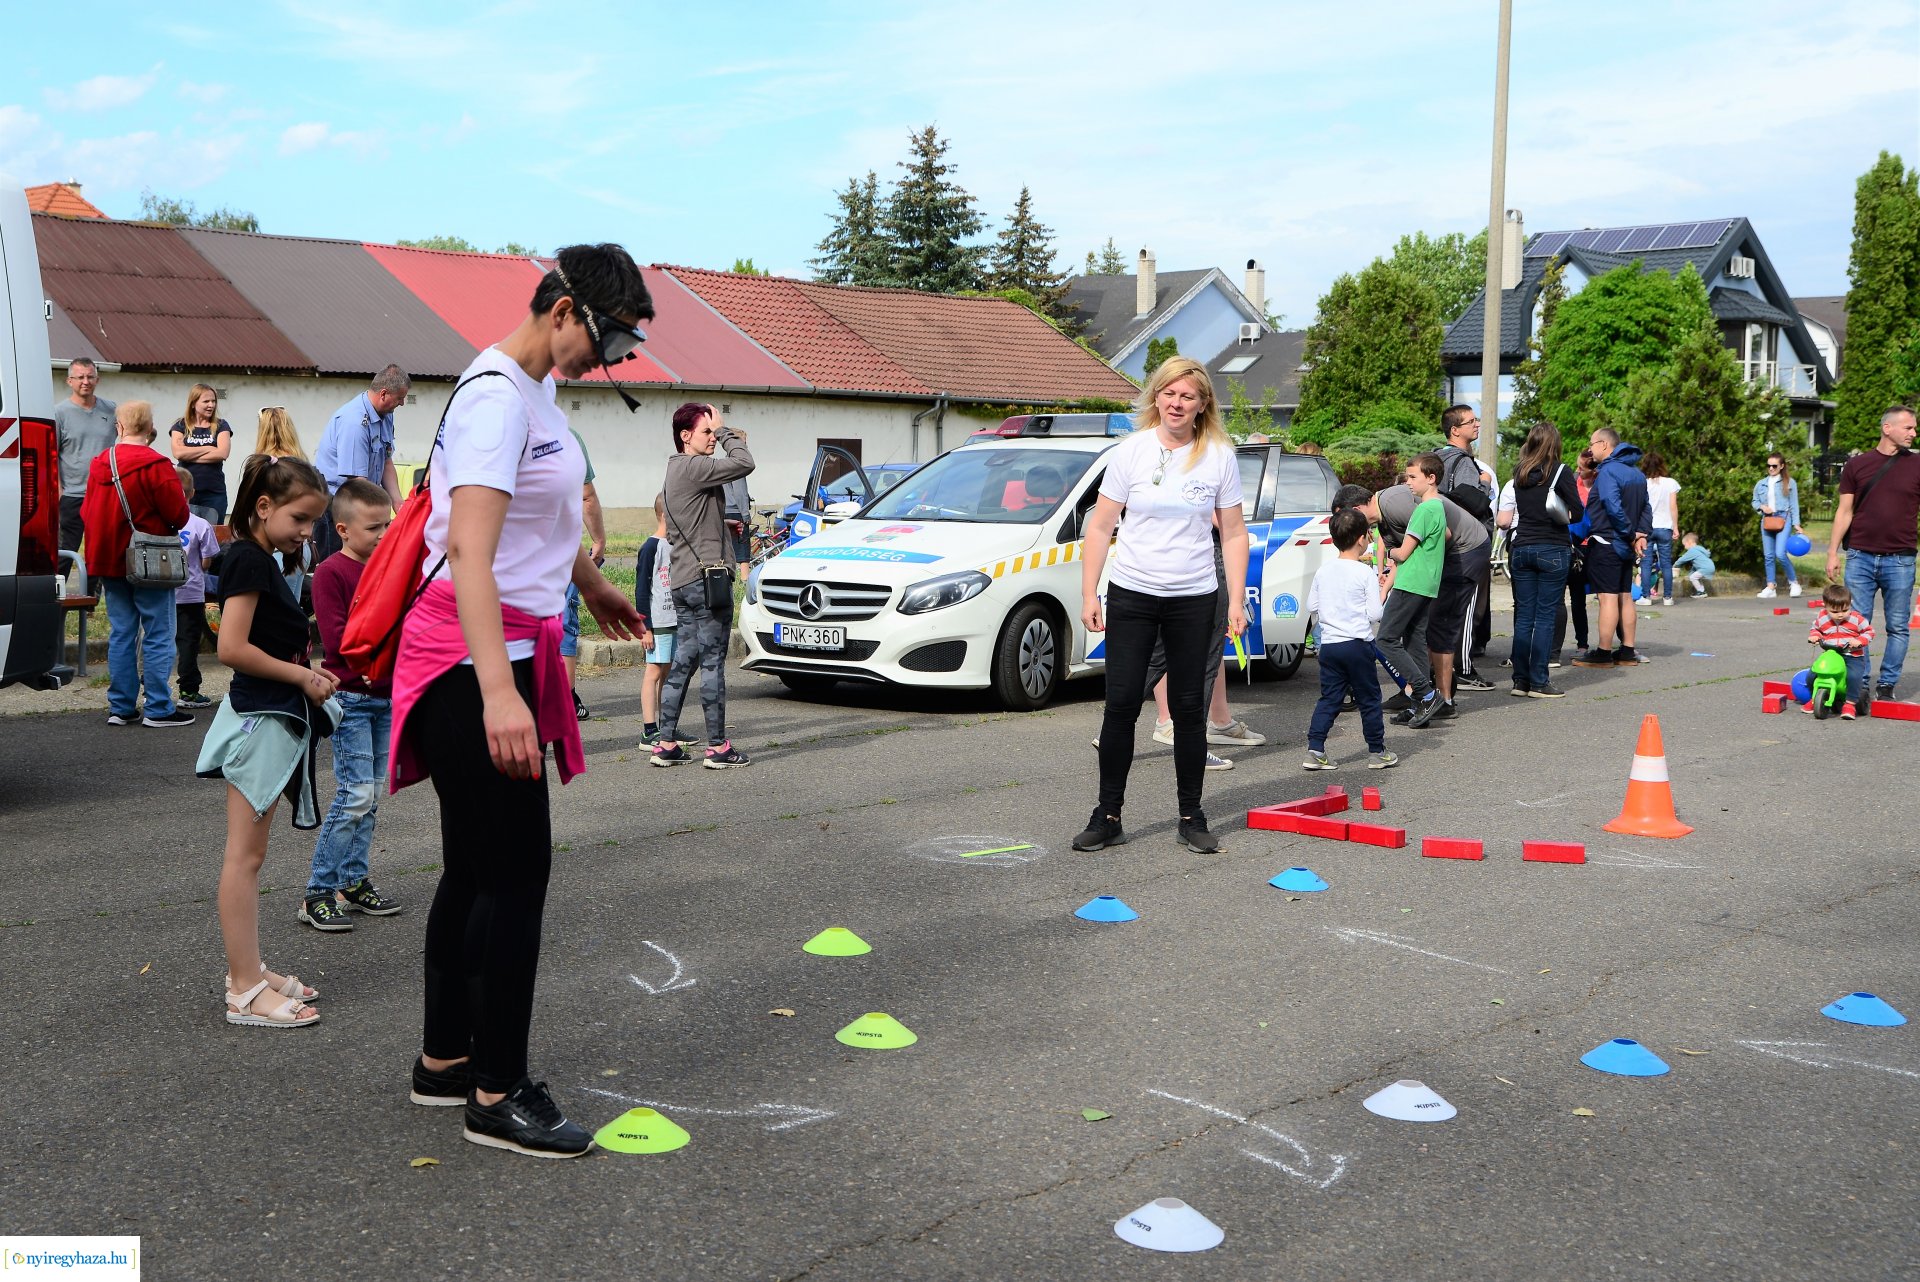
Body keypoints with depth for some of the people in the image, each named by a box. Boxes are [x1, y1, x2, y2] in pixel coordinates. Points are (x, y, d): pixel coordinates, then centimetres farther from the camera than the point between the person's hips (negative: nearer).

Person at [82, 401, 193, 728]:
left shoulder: (98, 464, 4)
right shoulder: (156, 465, -16)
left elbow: (87, 513, 11)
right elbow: (179, 515, -15)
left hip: (109, 563, 6)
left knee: (120, 634, 11)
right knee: (157, 636, 0)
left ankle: (120, 707, 14)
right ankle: (158, 709, 0)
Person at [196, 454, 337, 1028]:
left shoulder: (261, 561, 15)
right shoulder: (248, 560, -15)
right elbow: (232, 648, -22)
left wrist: (305, 675, 7)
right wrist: (301, 675, -14)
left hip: (271, 717, 10)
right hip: (259, 719, -10)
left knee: (249, 855, 15)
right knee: (245, 855, -7)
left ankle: (247, 969, 23)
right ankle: (245, 992, -3)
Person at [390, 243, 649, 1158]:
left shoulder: (535, 390, 14)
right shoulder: (498, 397, -17)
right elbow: (469, 547, -28)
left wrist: (594, 586, 47)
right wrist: (497, 691, -37)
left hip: (508, 653, 10)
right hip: (477, 659, -10)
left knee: (479, 867, 14)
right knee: (514, 867, -7)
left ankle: (445, 1060, 25)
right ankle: (498, 1095, 0)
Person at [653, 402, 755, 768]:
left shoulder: (678, 469, 20)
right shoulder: (692, 467, -13)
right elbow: (745, 464, -20)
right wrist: (725, 431, -6)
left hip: (684, 582, 10)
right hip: (708, 576, -10)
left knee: (683, 662, 11)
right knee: (712, 662, -5)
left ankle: (667, 744, 12)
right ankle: (718, 747, -2)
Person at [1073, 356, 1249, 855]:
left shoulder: (1219, 457, 0)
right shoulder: (1130, 451, -1)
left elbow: (1233, 533, 5)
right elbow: (1100, 527, 2)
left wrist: (1236, 601, -1)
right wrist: (1088, 595, -4)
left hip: (1194, 599, 0)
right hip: (1130, 596, 0)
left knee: (1188, 709, 5)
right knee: (1121, 705, -1)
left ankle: (1191, 817, 16)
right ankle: (1108, 816, 8)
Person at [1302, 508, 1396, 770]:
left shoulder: (1323, 571, 5)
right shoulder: (1366, 574, -10)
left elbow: (1311, 607, 10)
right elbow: (1375, 614, -10)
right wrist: (1383, 591, 4)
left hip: (1328, 643, 5)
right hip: (1358, 645, -5)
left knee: (1329, 698, 9)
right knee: (1369, 699, 7)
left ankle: (1315, 750, 0)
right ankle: (1377, 752, 14)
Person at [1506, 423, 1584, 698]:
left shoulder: (1519, 473, 8)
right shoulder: (1559, 471, -7)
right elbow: (1578, 513, -7)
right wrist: (1561, 517, 10)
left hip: (1522, 548, 5)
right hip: (1552, 549, -5)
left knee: (1523, 616, 9)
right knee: (1545, 616, -2)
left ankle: (1520, 680, 10)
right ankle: (1538, 683, -2)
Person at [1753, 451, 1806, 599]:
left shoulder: (1789, 482, 1)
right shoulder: (1761, 484, 10)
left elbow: (1794, 505, 1)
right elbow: (1754, 502, 17)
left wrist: (1796, 524, -4)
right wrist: (1761, 506, -6)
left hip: (1784, 519, -4)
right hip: (1767, 521, 4)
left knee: (1780, 554, -16)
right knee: (1768, 556, 5)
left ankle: (1794, 582, 2)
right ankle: (1770, 587, 10)